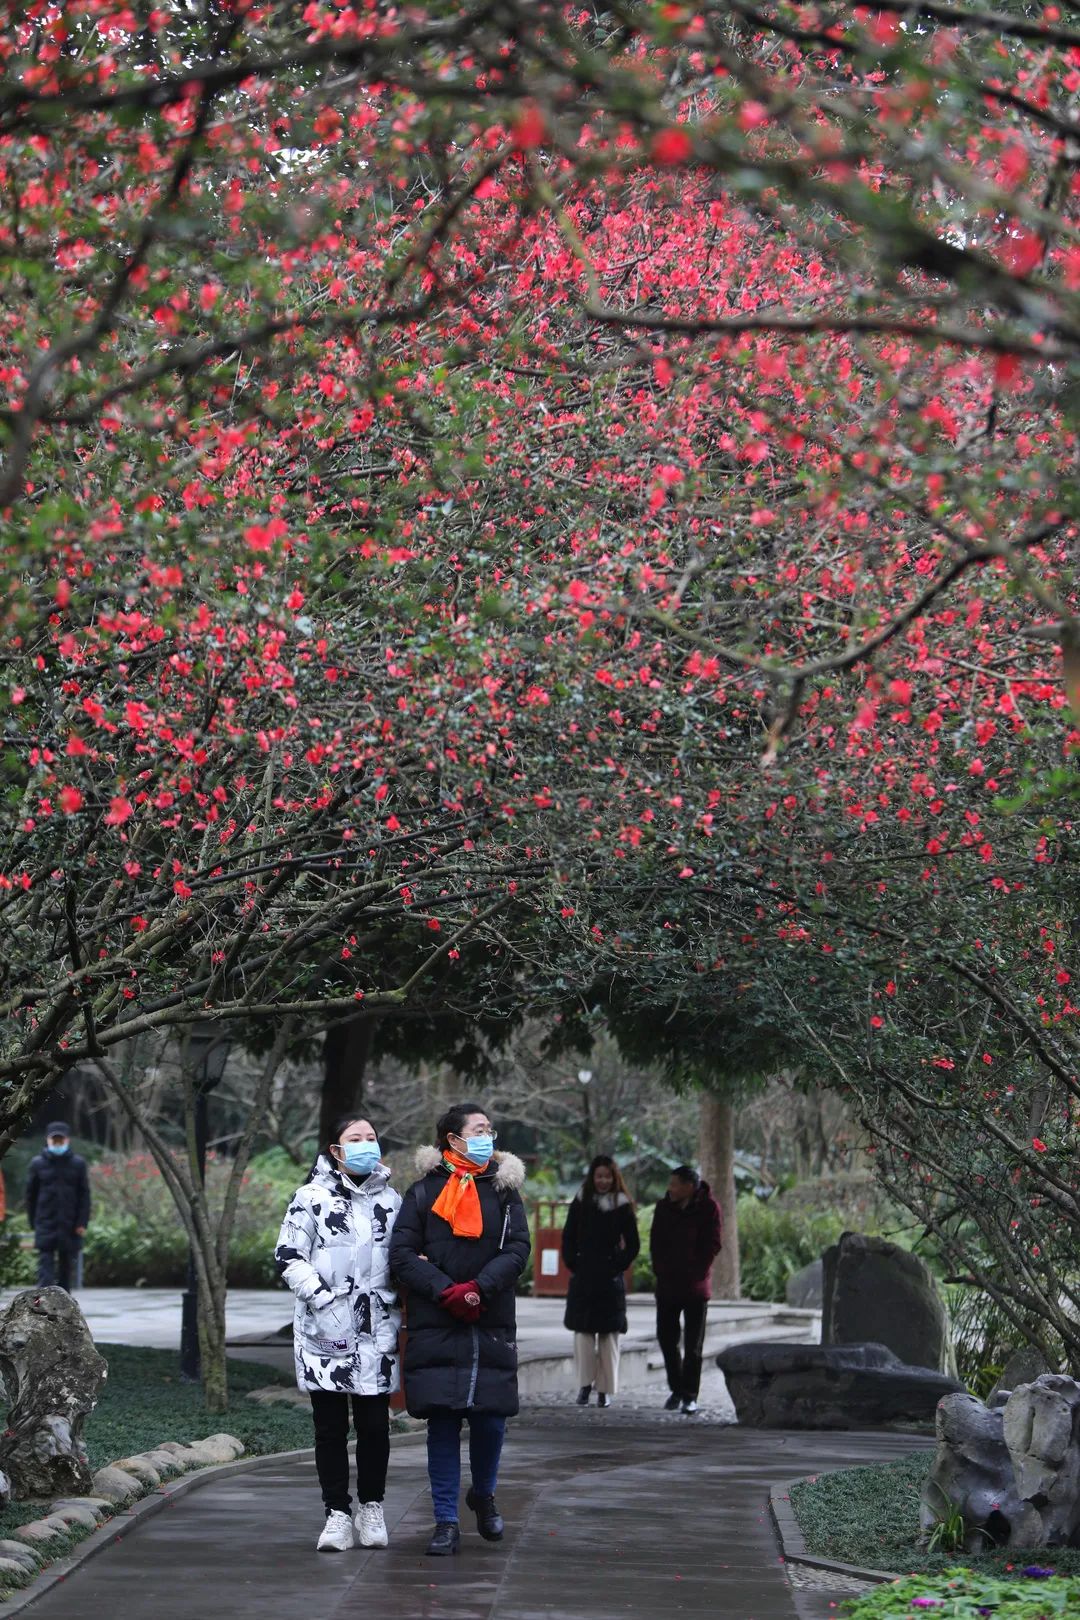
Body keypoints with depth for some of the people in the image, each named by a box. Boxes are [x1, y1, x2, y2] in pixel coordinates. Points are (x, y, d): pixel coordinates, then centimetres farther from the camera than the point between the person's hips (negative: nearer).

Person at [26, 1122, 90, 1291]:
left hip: (70, 1226, 1)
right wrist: (34, 1222, 6)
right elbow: (30, 1194, 7)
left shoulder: (78, 1164, 2)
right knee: (45, 1264, -11)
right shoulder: (38, 1164, 1)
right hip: (46, 1226, -1)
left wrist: (82, 1223, -4)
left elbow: (84, 1195, 3)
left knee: (67, 1266, 9)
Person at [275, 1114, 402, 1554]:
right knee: (330, 1425, 0)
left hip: (376, 1330, 3)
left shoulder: (390, 1199, 13)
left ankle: (371, 1508, 17)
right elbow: (288, 1255, -4)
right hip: (325, 1331, -3)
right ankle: (337, 1514, 5)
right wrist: (321, 1299, -13)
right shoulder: (313, 1197, 1)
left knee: (374, 1424, 2)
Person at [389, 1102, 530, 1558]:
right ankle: (446, 1522, 6)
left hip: (492, 1325, 1)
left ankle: (483, 1495, 28)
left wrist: (479, 1288, -16)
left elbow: (518, 1248, -2)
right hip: (435, 1327, -1)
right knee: (442, 1422, 0)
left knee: (490, 1417, -1)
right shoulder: (424, 1191, 4)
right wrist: (445, 1291, -15)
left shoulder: (503, 1188, 8)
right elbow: (401, 1253, -2)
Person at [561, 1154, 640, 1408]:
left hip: (611, 1279, -1)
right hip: (583, 1278, 1)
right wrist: (573, 1266, 0)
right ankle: (584, 1384, 0)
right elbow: (568, 1238, 9)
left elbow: (632, 1244, 6)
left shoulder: (622, 1206, 2)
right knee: (583, 1330, -5)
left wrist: (619, 1267, -3)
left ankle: (606, 1389, 3)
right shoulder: (581, 1203, 5)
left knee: (609, 1332, -1)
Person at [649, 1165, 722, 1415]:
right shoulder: (664, 1207, 4)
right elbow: (655, 1243, 6)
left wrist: (694, 1272, -10)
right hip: (667, 1286, 4)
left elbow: (713, 1245, -6)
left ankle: (689, 1396, 5)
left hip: (696, 1288, -4)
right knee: (666, 1338, 4)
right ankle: (676, 1389, 17)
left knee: (693, 1344, -1)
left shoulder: (708, 1208, -6)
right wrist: (661, 1270, -5)